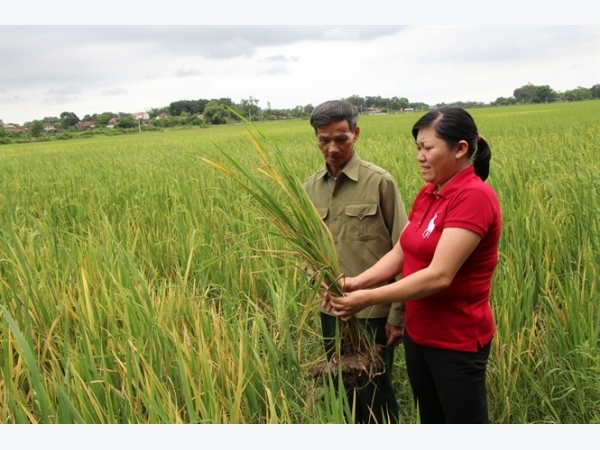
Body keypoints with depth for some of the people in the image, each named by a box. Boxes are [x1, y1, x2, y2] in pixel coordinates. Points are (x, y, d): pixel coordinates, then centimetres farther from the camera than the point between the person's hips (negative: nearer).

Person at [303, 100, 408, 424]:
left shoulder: (380, 182, -11)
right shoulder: (310, 189, 4)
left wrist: (398, 315, -10)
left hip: (373, 312, -5)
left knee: (374, 395, 6)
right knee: (345, 391, 18)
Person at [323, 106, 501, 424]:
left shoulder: (474, 197, -22)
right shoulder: (427, 194, 5)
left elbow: (439, 275, -28)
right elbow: (400, 253, 2)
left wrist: (367, 299, -26)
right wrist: (356, 282, -14)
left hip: (457, 340, -8)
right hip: (418, 333, 8)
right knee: (431, 422, 22)